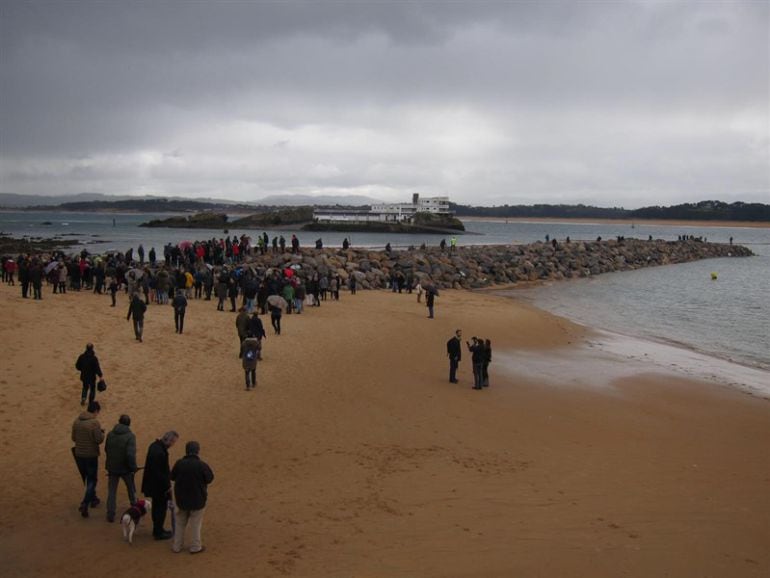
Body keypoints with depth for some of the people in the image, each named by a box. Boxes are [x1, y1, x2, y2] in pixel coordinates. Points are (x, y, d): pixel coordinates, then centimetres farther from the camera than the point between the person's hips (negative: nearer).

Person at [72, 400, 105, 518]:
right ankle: (85, 504, -7)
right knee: (92, 480, 6)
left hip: (79, 454, 6)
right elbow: (99, 440, -18)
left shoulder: (77, 421, 1)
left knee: (87, 478, 22)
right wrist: (102, 433, 0)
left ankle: (93, 499, 37)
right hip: (91, 455, -6)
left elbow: (73, 438, 7)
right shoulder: (95, 422, -19)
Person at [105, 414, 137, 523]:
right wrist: (133, 468, -14)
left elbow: (106, 449, 8)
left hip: (112, 467, 3)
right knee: (131, 488, 21)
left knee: (111, 491, 10)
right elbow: (131, 454, -25)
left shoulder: (110, 434, -2)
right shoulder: (130, 436, -18)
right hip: (125, 468, -3)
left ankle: (110, 515, 8)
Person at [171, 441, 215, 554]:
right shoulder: (202, 465, -20)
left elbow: (172, 477, 3)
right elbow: (209, 479, -8)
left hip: (181, 498, 3)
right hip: (197, 499, -3)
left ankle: (177, 546, 28)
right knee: (196, 523, 12)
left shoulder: (179, 464, -11)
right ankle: (195, 547, 20)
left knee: (180, 522, 20)